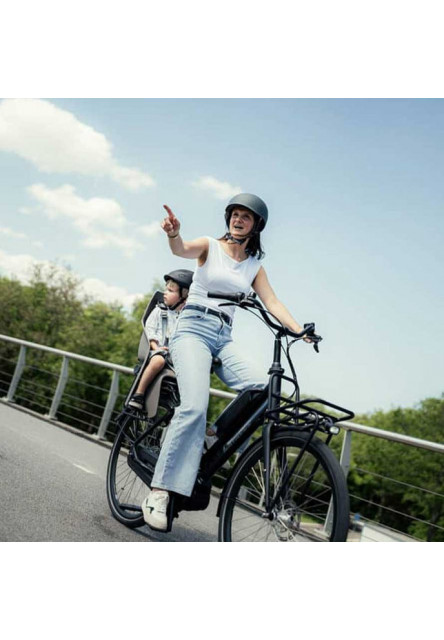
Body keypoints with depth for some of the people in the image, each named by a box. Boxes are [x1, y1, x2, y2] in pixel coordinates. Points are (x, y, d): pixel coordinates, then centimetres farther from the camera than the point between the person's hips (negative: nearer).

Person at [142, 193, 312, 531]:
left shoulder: (255, 266, 16)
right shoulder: (211, 246, 5)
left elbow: (273, 303, 8)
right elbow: (182, 249, -15)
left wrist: (300, 331, -8)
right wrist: (174, 233, -39)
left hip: (224, 339, 5)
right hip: (194, 329, -4)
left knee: (261, 388, -23)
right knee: (194, 406, -26)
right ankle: (160, 491, -23)